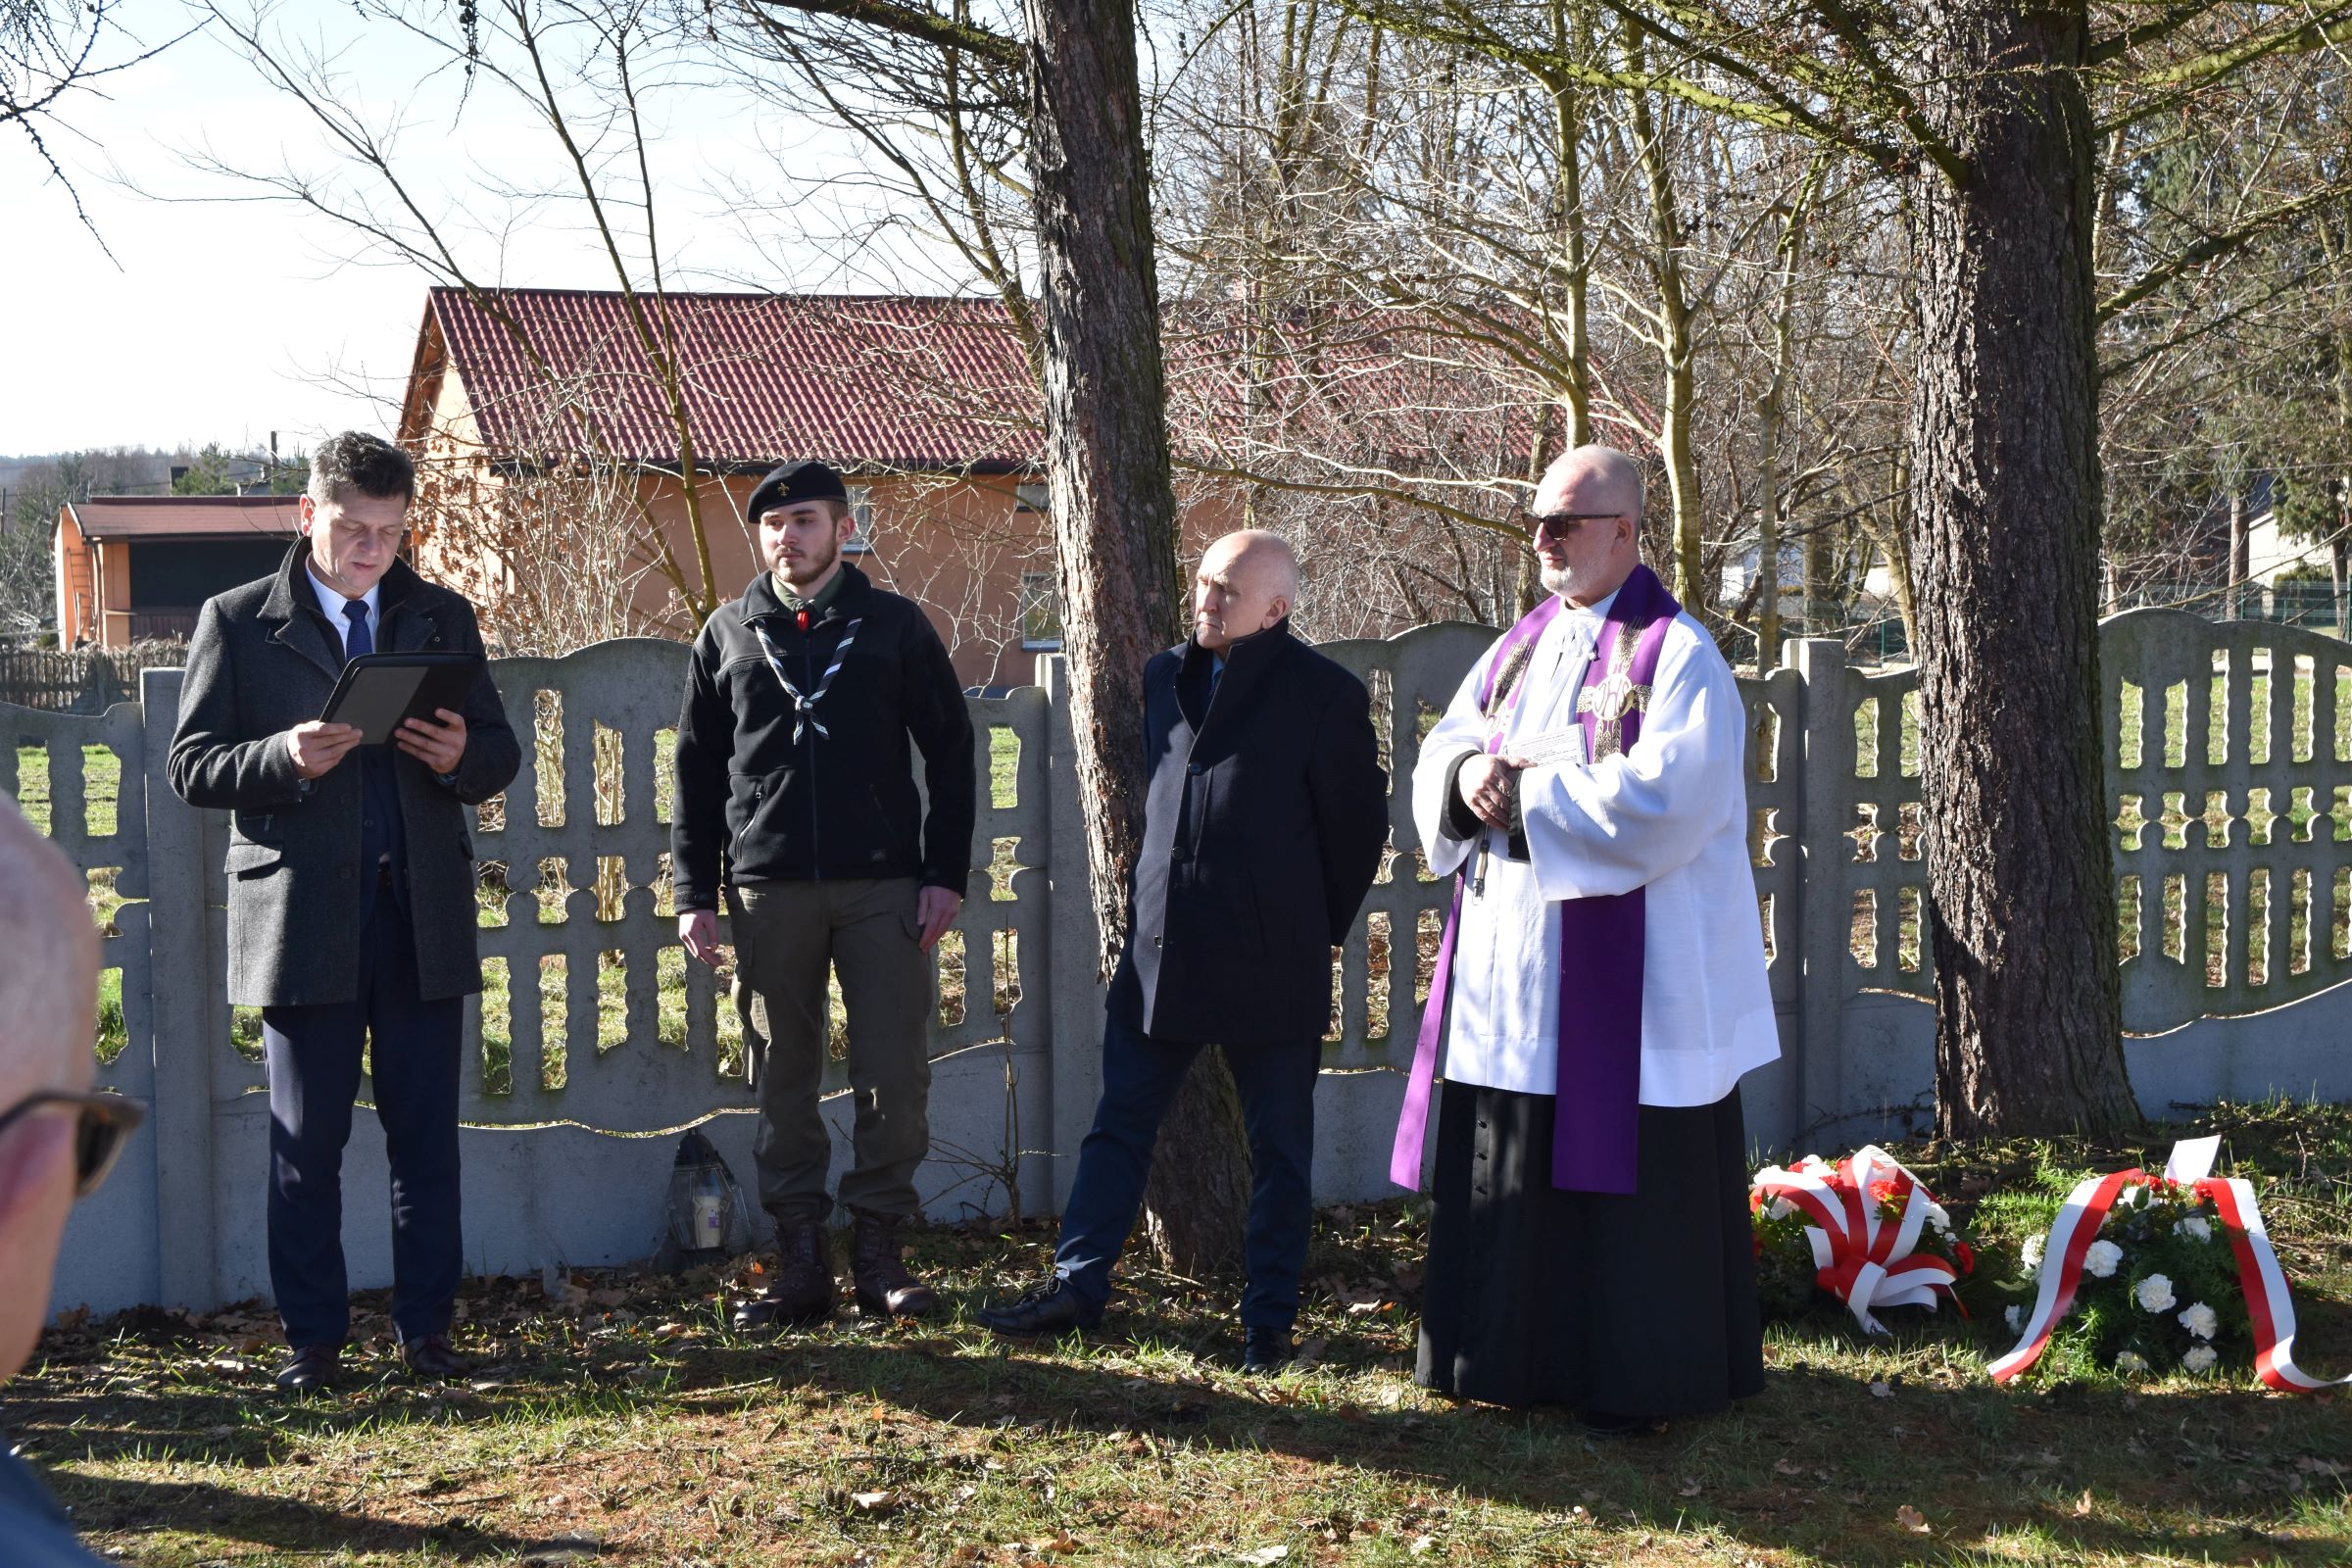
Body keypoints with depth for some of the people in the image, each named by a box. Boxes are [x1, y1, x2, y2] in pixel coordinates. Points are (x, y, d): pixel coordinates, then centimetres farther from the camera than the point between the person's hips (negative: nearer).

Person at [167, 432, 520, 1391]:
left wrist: (463, 756, -10)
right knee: (306, 1142, 3)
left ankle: (426, 1327, 14)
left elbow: (499, 754, 13)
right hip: (301, 914, -2)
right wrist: (286, 758, -18)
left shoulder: (443, 618, 13)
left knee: (427, 1134, 5)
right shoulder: (238, 621, 5)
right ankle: (312, 1337, 13)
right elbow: (192, 768, 0)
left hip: (424, 916, 2)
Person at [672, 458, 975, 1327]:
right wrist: (695, 892, 3)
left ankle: (880, 1249, 10)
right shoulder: (729, 635, 10)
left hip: (884, 884, -1)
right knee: (785, 1079, 5)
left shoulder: (895, 625, 6)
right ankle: (802, 1261, 12)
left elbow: (950, 753, 5)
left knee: (894, 1075, -2)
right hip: (769, 889, 2)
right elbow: (697, 771, 10)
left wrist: (947, 873, -3)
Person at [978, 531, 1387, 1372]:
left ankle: (1269, 1319, 15)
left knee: (1280, 1150, 6)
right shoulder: (1166, 677, 9)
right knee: (1118, 1124, 9)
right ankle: (1077, 1285, 18)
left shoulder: (1326, 694, -7)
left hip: (1270, 969, -5)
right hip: (1161, 951, 5)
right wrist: (1152, 904, 16)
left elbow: (1359, 822, -1)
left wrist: (1318, 931, 5)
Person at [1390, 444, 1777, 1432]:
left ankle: (1636, 1378, 10)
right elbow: (1443, 749, 14)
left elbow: (1664, 794, -20)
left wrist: (1525, 790, -15)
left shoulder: (1677, 653, -8)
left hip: (1625, 961, -7)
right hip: (1511, 954, 7)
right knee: (1510, 1165, 11)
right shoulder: (1520, 648, 14)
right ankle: (1521, 1354, 23)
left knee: (1623, 1170, 0)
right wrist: (1469, 773, -10)